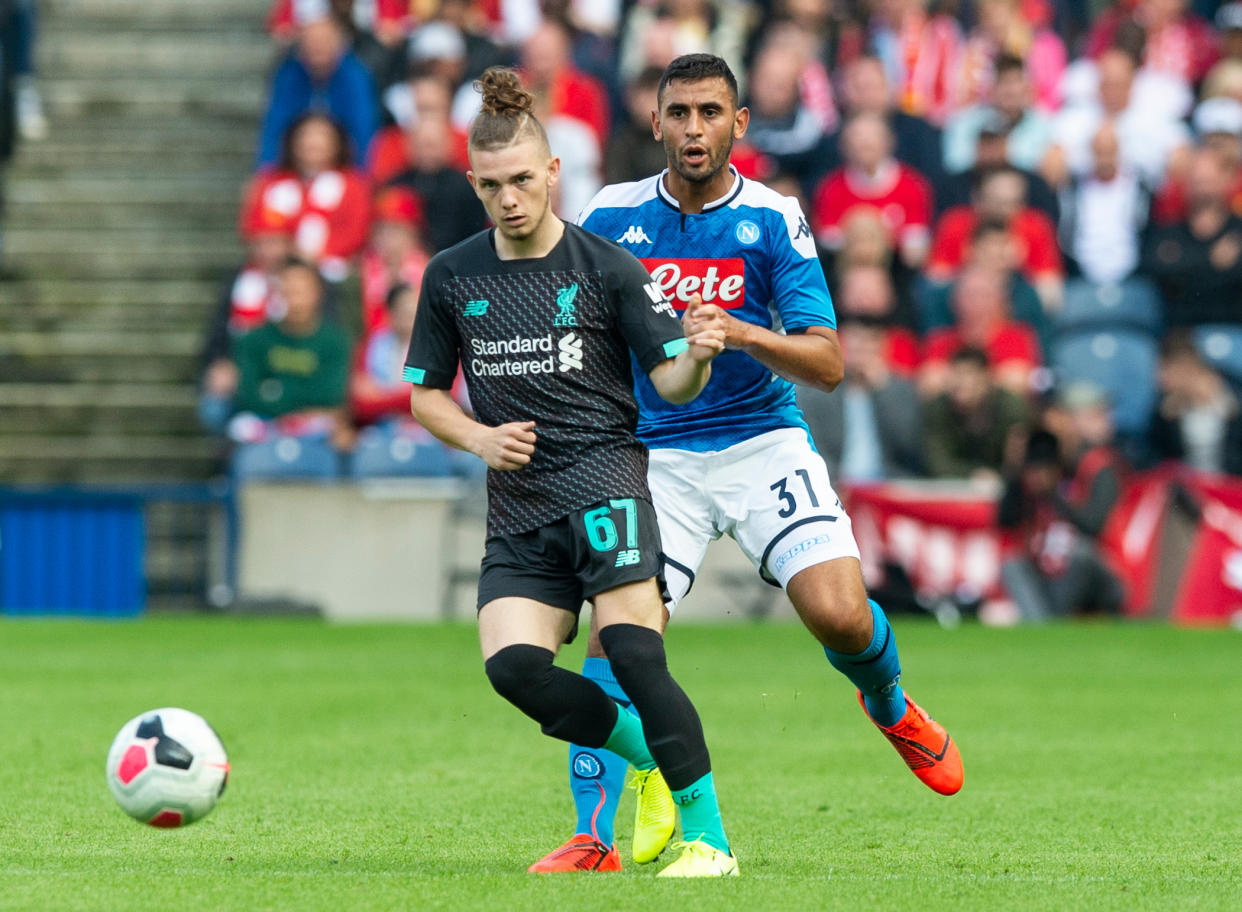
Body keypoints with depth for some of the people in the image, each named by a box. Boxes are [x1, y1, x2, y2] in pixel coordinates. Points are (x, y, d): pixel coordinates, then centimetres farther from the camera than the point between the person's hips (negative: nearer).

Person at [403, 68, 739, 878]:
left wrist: (697, 358, -25)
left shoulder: (607, 267, 0)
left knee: (634, 654, -17)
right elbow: (425, 393, 17)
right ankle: (650, 754, 8)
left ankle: (708, 838, -10)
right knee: (513, 665, -14)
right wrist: (480, 438, -3)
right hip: (519, 505, 4)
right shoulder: (451, 278, 9)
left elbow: (670, 381, -1)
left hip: (604, 476, -4)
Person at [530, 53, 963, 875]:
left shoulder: (773, 221, -6)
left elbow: (827, 362, -11)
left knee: (838, 614, -17)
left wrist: (737, 332, -28)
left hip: (763, 443, -1)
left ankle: (890, 707, 19)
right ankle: (596, 836, -8)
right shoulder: (612, 217, -1)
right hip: (657, 457, 1)